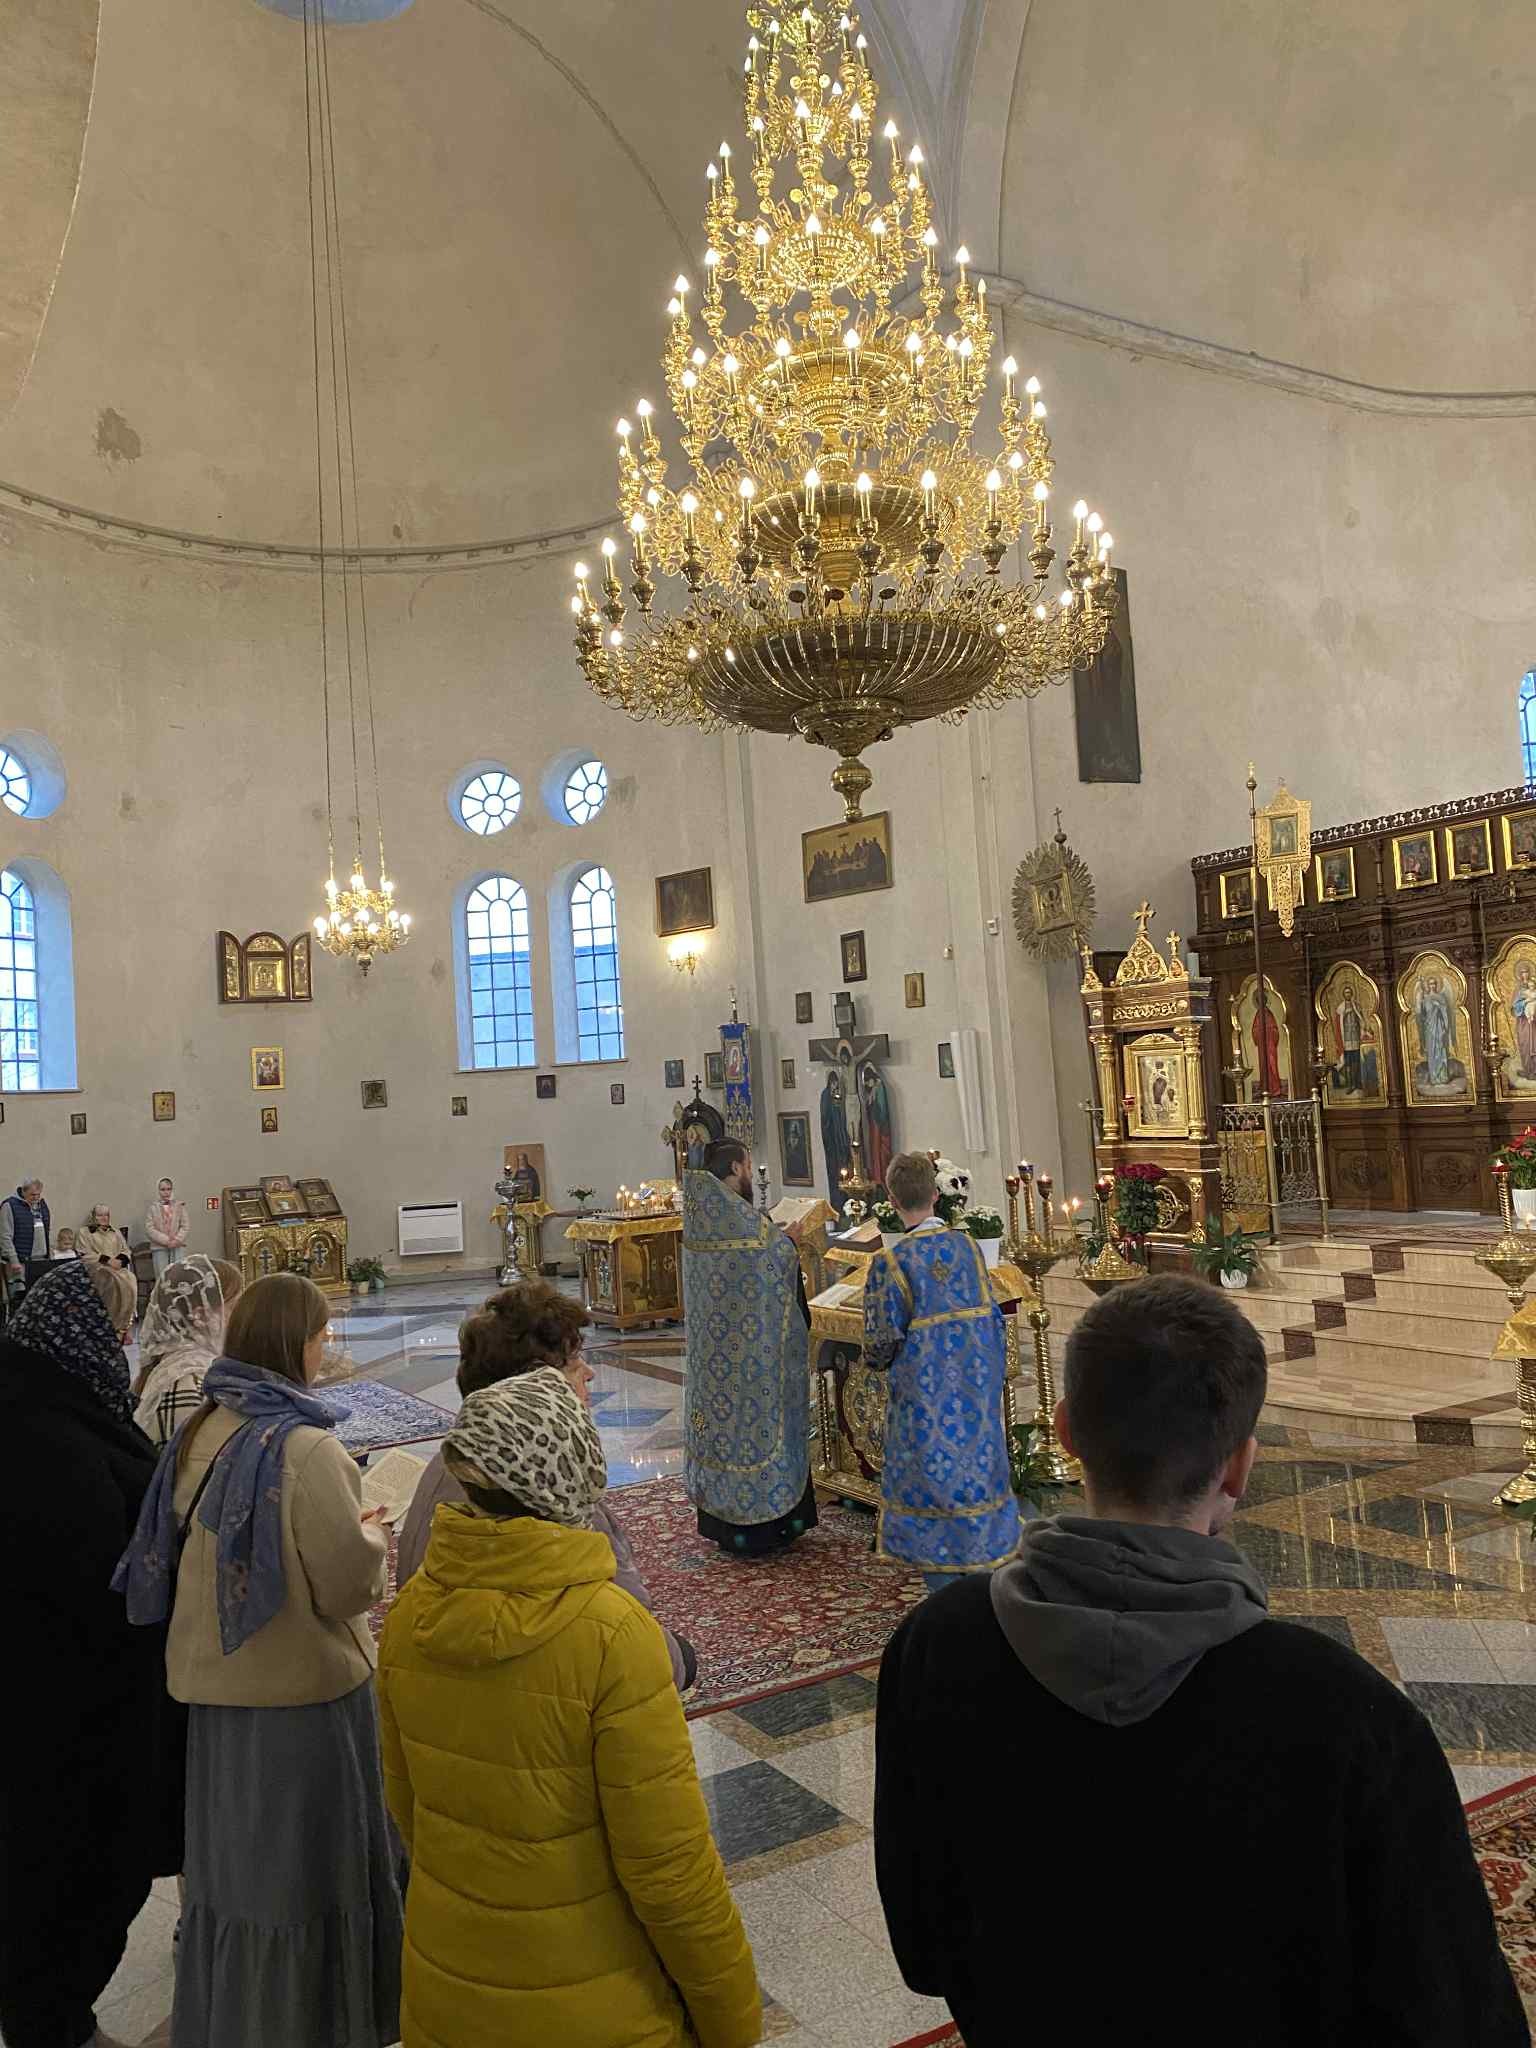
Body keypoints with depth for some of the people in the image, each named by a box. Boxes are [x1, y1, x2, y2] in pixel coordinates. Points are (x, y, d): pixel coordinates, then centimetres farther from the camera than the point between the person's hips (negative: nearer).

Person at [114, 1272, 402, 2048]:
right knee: (306, 1872, 12)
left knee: (231, 1861, 22)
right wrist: (370, 1536, -1)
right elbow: (350, 1585, -21)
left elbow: (171, 1555, 10)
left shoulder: (200, 1433, -2)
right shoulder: (306, 1447, -24)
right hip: (303, 1693, -7)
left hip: (216, 1690, 7)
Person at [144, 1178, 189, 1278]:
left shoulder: (180, 1206, 8)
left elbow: (186, 1226, 4)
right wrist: (166, 1241, -12)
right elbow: (149, 1229, -4)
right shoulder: (152, 1208, 3)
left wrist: (177, 1240, -12)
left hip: (178, 1247, 1)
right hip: (159, 1248, -1)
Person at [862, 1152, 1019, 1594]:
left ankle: (943, 1591, 15)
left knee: (932, 1473, 8)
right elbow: (990, 1313, 5)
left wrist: (874, 1358, 9)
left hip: (924, 1389, -4)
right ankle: (985, 1564, 26)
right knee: (977, 1464, 16)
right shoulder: (967, 1244, -3)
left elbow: (883, 1340, -13)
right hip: (976, 1384, 4)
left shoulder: (890, 1262, -17)